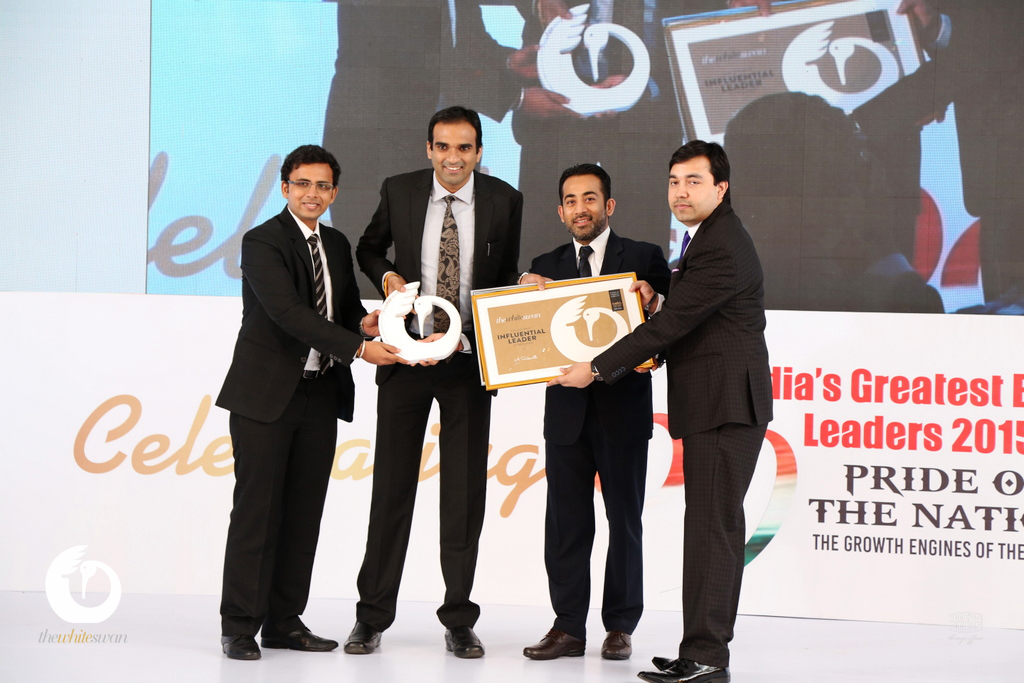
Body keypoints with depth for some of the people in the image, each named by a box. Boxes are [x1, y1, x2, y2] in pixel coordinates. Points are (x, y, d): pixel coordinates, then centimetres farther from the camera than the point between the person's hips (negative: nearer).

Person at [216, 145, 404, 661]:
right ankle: (239, 627, 2)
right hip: (265, 394, -6)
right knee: (257, 509, -4)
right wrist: (358, 347, -27)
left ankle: (285, 622, 14)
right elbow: (289, 313, -22)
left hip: (320, 395, 6)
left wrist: (364, 321, -5)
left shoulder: (337, 245, 13)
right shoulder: (262, 242, -10)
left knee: (304, 512, 7)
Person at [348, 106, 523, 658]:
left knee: (465, 492, 4)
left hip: (470, 360, 0)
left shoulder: (504, 201, 0)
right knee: (391, 487, 3)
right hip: (406, 356, 0)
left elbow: (506, 276, 7)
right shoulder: (399, 192, 0)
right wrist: (386, 276, -5)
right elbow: (368, 248, 17)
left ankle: (459, 621, 14)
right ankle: (372, 617, 13)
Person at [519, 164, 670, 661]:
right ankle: (568, 627, 10)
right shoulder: (545, 267, 12)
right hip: (566, 410, 2)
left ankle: (619, 627, 12)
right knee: (565, 522, 4)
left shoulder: (643, 259, 4)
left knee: (624, 520, 3)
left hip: (623, 409, -2)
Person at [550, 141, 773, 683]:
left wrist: (597, 369, -14)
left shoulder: (723, 250, -16)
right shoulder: (708, 238, 18)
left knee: (712, 525, -10)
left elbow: (672, 325, -18)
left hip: (726, 404, -11)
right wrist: (658, 305, 3)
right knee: (715, 525, 11)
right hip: (715, 402, 11)